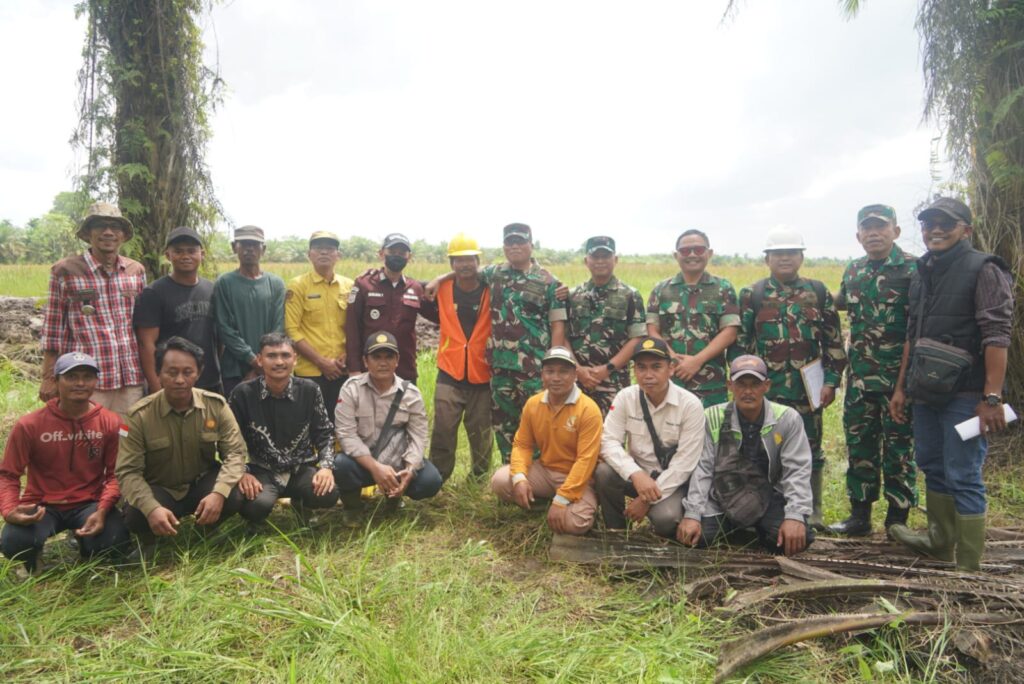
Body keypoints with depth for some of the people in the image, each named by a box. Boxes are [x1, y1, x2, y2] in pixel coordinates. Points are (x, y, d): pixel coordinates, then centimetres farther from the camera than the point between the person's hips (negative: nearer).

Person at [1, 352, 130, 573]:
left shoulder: (110, 422, -6)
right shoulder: (30, 425, -8)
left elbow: (114, 474, -4)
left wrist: (102, 511, -20)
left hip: (88, 503, 0)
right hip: (42, 505, 0)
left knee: (114, 542, -28)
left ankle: (85, 541, 13)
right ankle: (31, 568, 10)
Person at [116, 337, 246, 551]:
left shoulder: (216, 405, -11)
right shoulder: (139, 416, -16)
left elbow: (235, 452, -13)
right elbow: (128, 472, -19)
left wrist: (219, 492, -33)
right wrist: (152, 508, -38)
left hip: (202, 483, 2)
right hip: (159, 491, -1)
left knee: (234, 497, -30)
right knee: (136, 515, -34)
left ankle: (202, 527, 6)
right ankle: (148, 539, 5)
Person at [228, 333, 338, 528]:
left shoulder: (309, 390, -4)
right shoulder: (243, 393, -9)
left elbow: (324, 433, 3)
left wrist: (326, 466, -13)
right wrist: (241, 473, -16)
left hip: (301, 468, 2)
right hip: (262, 471, -1)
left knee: (328, 495, -28)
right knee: (256, 505, -34)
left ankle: (300, 502, 11)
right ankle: (257, 517, 8)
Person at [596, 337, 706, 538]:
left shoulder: (691, 405, -16)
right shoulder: (625, 397, -8)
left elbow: (684, 463, -17)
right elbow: (609, 441, -14)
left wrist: (648, 499, -21)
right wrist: (636, 474, -32)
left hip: (672, 480, -3)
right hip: (637, 474, 3)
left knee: (665, 518, -32)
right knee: (603, 472, -27)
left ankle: (666, 544, 7)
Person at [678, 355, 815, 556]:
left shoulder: (787, 419, -7)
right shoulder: (712, 418, -6)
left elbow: (797, 471, -8)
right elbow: (701, 468, -7)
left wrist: (795, 516, -21)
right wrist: (692, 514, -17)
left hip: (769, 498, 0)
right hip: (724, 499, 0)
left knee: (795, 539, -27)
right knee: (696, 536, -24)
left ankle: (761, 531, 11)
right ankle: (731, 531, 12)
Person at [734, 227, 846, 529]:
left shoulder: (818, 292, 7)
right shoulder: (752, 295, 3)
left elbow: (834, 341, 7)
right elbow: (740, 343, 1)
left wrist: (831, 380, 0)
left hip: (808, 388, 1)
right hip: (767, 388, -1)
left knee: (810, 451, 9)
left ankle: (812, 514, 23)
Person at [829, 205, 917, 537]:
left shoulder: (912, 269, -6)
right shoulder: (853, 270, 11)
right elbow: (839, 304, 28)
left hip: (899, 376, -5)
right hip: (860, 378, 5)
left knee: (899, 449, 5)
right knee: (859, 446, 10)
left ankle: (897, 519, 16)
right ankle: (859, 515, 21)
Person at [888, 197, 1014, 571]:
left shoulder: (984, 270, -8)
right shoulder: (922, 273, 14)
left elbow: (997, 337, -15)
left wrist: (992, 397, -21)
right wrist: (901, 386, 16)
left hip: (965, 394, -7)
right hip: (927, 392, 8)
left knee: (962, 478, -4)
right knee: (932, 467, 18)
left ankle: (968, 568, 6)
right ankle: (940, 541, 36)